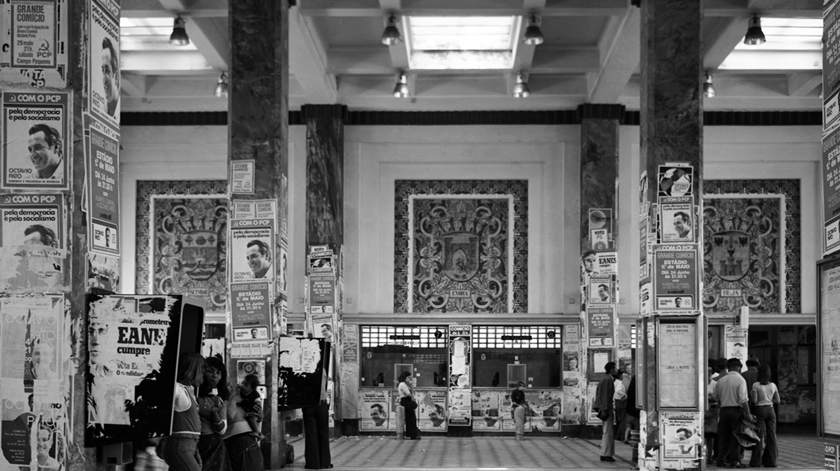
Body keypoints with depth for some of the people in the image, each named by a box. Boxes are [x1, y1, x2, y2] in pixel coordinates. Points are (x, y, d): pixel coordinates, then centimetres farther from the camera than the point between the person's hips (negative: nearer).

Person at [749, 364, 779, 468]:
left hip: (760, 410, -3)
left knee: (759, 435, -1)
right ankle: (771, 461, 7)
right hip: (770, 410, 3)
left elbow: (754, 400, -10)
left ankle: (756, 461, -2)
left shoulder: (755, 385, -7)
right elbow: (777, 400, 7)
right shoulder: (773, 385, 5)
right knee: (771, 435, 6)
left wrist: (751, 394, 7)